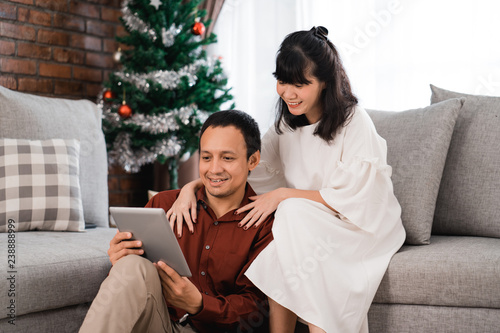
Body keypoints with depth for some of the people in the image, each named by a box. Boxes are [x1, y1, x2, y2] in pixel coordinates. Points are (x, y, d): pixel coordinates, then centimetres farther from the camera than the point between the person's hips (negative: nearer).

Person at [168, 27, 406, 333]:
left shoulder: (354, 123, -16)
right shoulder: (288, 124, 3)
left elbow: (350, 199, -19)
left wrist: (283, 195, -22)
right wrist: (192, 186, -12)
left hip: (363, 225, -5)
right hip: (309, 226, 5)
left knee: (295, 216, -31)